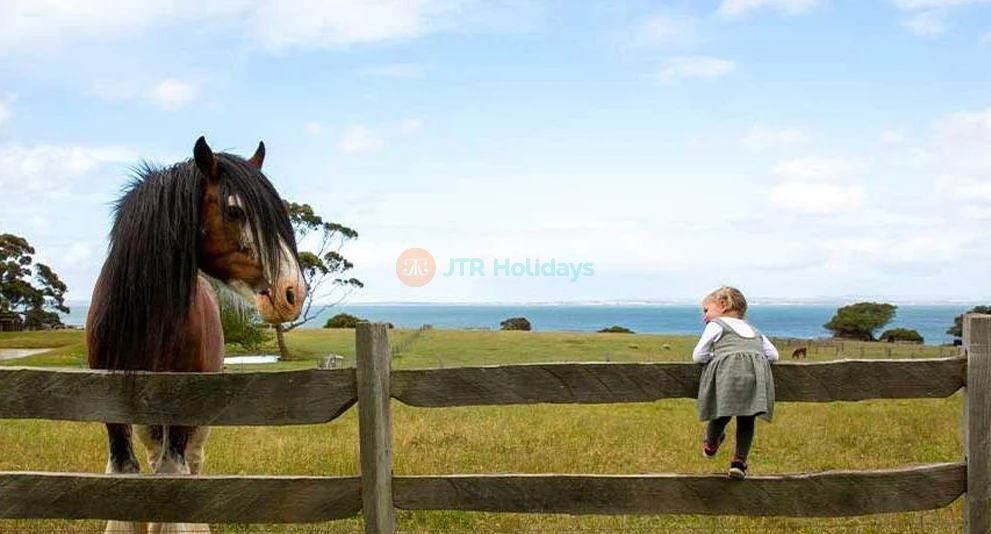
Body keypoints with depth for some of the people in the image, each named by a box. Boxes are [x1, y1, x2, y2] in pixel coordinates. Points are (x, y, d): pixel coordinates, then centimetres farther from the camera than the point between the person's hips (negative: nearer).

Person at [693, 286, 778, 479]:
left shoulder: (716, 325, 20)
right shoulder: (754, 330, 36)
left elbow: (698, 356, 14)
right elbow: (773, 355, 31)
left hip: (728, 370, -4)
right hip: (757, 372, 4)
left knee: (722, 413, 10)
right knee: (747, 420, 9)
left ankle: (710, 446, 28)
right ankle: (739, 461, 3)